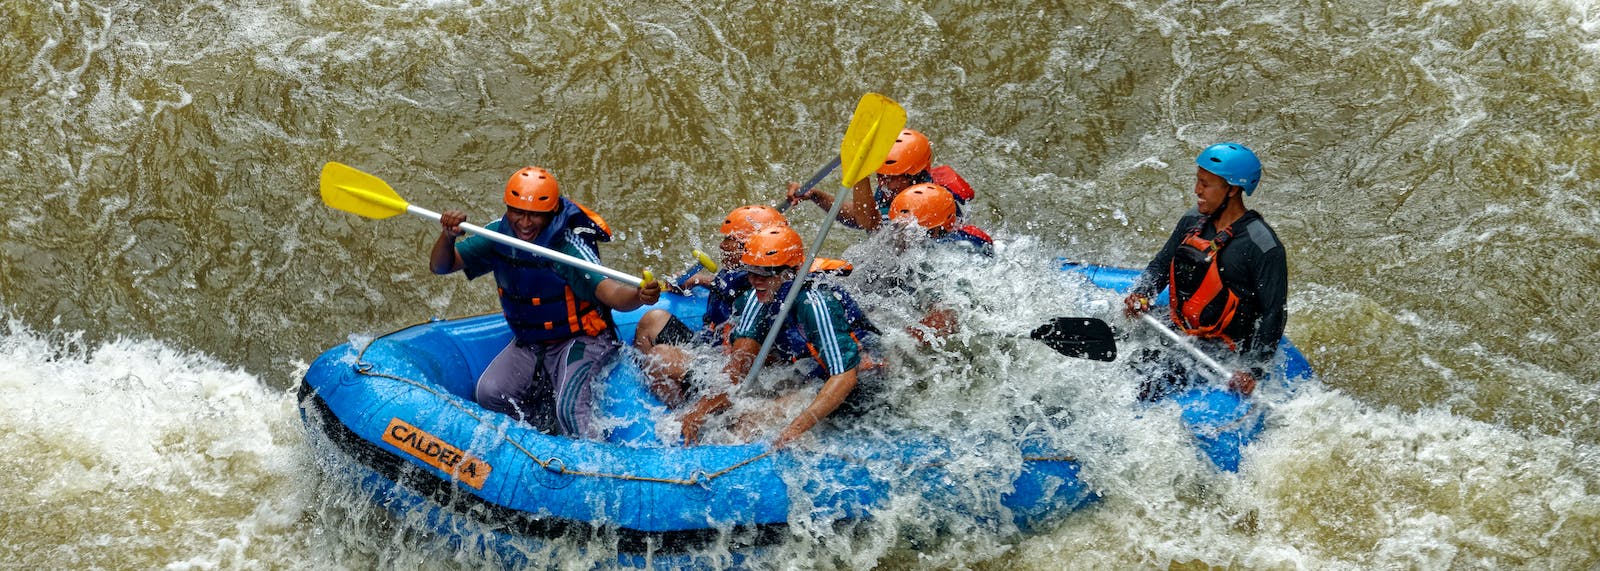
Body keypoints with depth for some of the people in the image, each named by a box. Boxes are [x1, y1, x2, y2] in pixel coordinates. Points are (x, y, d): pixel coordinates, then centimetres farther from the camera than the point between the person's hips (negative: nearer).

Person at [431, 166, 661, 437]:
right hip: (528, 344, 6)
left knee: (568, 410, -27)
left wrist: (639, 296, -63)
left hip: (579, 341, -6)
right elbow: (439, 266, -6)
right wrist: (448, 236, -29)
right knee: (489, 395, -12)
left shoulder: (568, 247, -26)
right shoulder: (499, 235, -9)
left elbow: (610, 292, -39)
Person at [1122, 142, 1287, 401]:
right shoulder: (1193, 222, 4)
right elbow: (1162, 263, 15)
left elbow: (1274, 314, -16)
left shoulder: (1264, 248, -17)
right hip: (1176, 333, 8)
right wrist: (1141, 294, -7)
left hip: (1220, 354, -8)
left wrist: (1252, 370, -24)